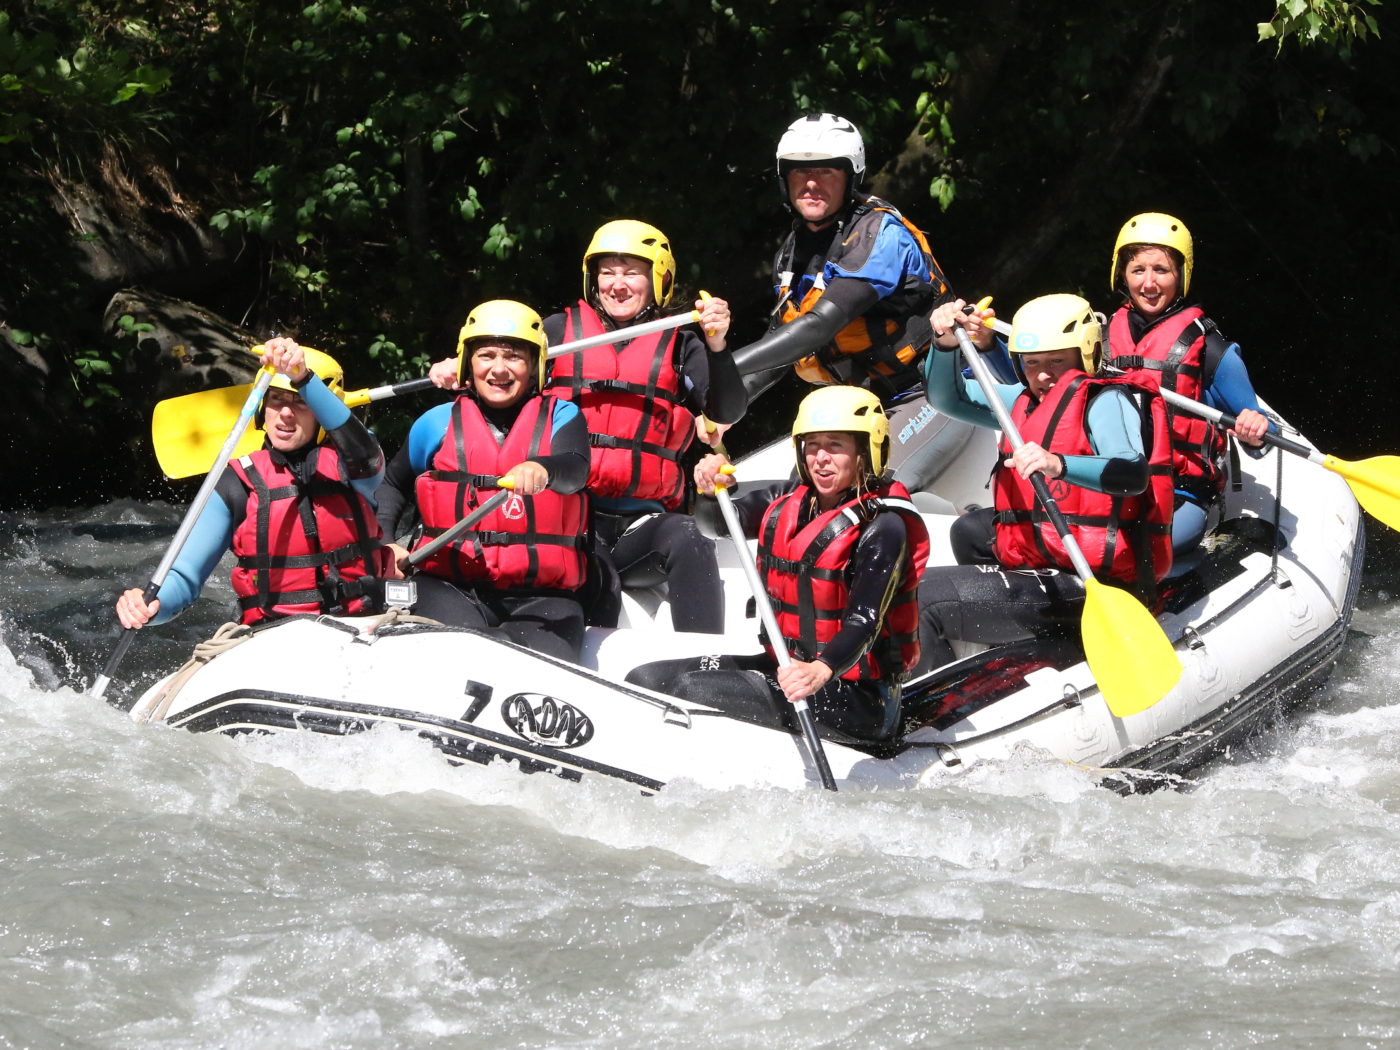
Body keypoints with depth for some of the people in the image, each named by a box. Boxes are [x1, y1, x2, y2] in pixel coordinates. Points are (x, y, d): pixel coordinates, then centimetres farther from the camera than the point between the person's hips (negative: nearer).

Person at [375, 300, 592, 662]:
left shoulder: (559, 417, 8)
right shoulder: (439, 423, 13)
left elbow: (576, 470, -15)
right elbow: (394, 484, 29)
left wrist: (542, 469, -39)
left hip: (541, 594, 0)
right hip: (451, 587, 0)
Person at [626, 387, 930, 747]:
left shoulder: (883, 527, -14)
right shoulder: (791, 502, 8)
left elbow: (864, 621, -26)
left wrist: (821, 671, -45)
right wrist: (713, 486, -13)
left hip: (859, 700, -8)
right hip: (786, 666, 8)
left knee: (696, 691, -23)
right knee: (647, 679, -2)